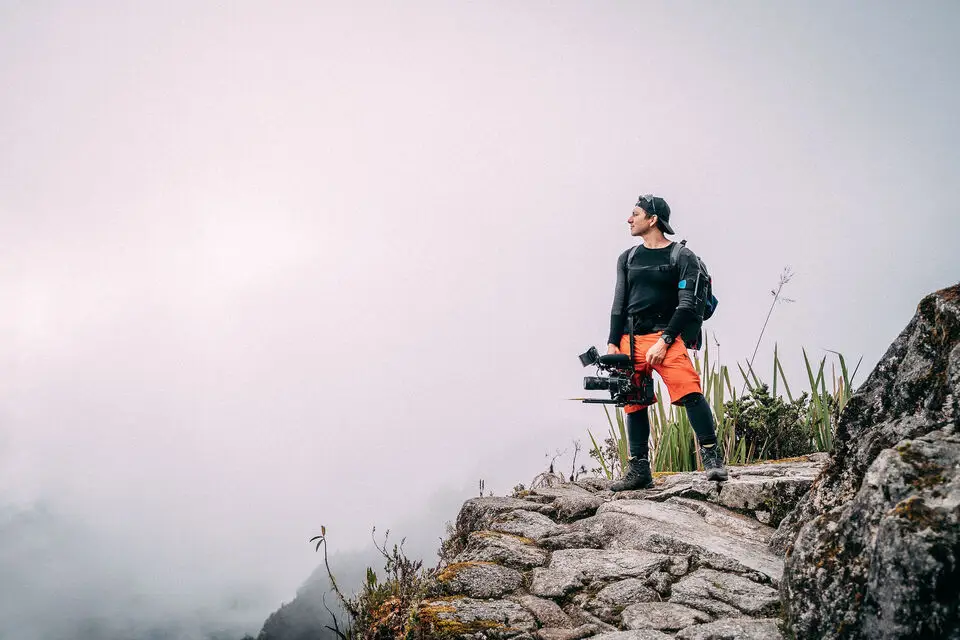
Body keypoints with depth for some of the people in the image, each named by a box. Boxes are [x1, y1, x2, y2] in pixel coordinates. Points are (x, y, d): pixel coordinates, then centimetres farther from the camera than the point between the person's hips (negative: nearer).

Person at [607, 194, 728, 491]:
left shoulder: (682, 257, 2)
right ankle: (639, 470, 10)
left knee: (689, 391, -22)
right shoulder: (627, 259, 18)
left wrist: (664, 341, -15)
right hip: (630, 339, 5)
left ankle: (712, 457, -19)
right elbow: (619, 304, 16)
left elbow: (687, 304, -5)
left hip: (664, 335, -5)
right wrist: (613, 343, 5)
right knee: (633, 402, 4)